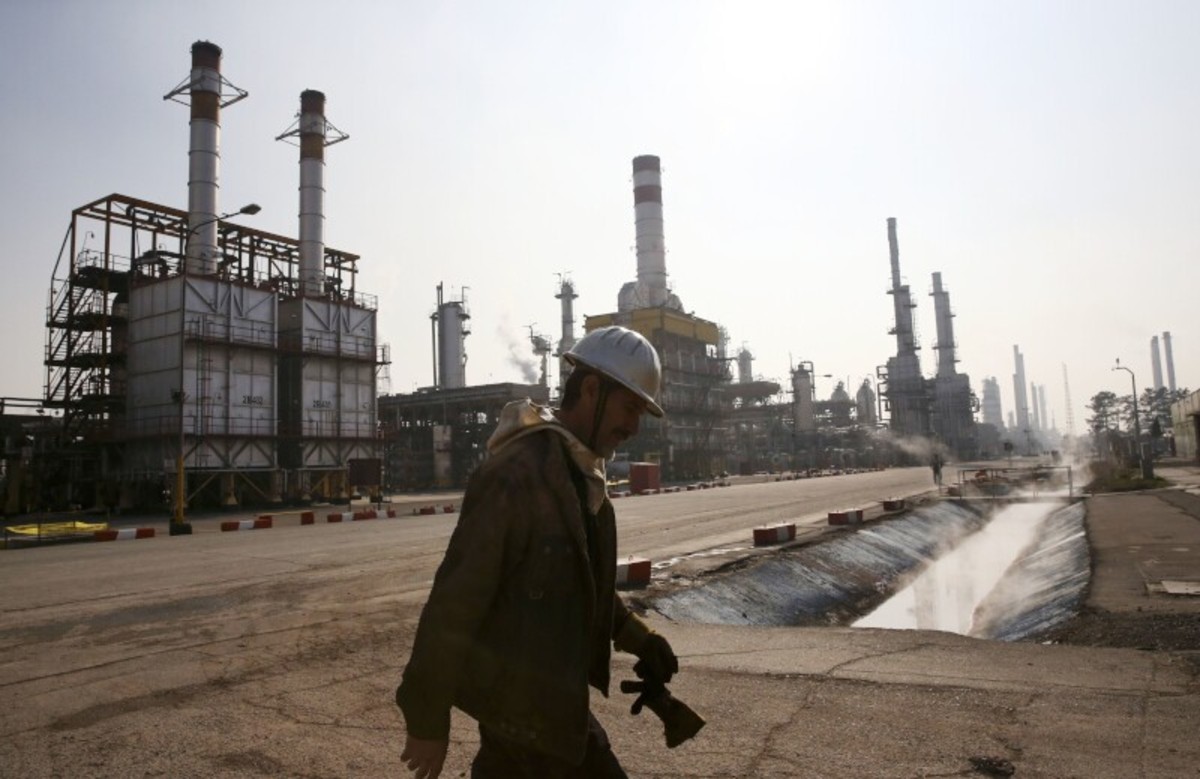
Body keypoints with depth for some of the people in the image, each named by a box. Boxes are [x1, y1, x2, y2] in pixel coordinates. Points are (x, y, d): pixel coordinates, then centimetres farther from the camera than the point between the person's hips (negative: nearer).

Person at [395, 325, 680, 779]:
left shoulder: (582, 473, 5)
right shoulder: (517, 474, -25)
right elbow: (455, 599, -23)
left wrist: (636, 637, 8)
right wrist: (428, 719, -17)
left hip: (540, 690, 8)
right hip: (523, 698, -8)